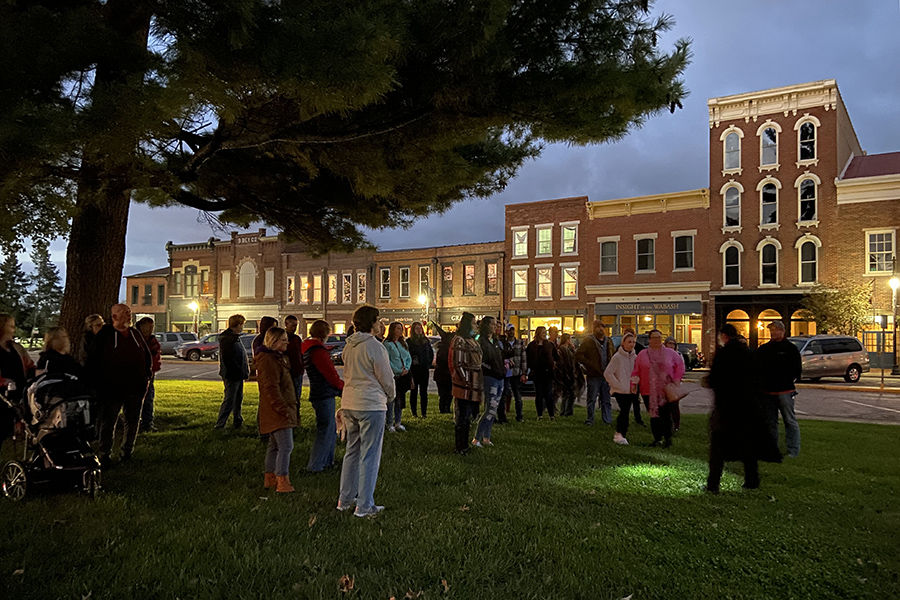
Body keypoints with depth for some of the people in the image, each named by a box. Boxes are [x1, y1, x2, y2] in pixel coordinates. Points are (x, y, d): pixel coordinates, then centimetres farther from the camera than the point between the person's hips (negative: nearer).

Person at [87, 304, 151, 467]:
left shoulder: (135, 334, 10)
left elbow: (147, 356, 20)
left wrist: (147, 376, 11)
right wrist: (99, 384, -6)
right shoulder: (104, 335, -4)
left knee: (133, 422, 11)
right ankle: (105, 455, 14)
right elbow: (93, 361, -3)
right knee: (108, 423, 3)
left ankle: (127, 453, 24)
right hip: (112, 390, -4)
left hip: (136, 389, 5)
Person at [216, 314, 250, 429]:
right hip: (232, 375, -11)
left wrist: (246, 370, 12)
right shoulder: (226, 339, -18)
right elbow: (227, 359, -24)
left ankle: (238, 423, 27)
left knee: (238, 399, 17)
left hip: (238, 375, 11)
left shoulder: (235, 337, 15)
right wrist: (238, 371, -21)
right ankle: (220, 425, -1)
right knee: (229, 400, -7)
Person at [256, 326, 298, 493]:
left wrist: (291, 408, 22)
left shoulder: (278, 357, 19)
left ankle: (269, 478, 24)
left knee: (275, 446, 16)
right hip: (278, 411, -11)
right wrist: (283, 409, -22)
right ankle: (282, 482, -9)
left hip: (278, 411, 11)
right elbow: (271, 388, -21)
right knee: (286, 446, -12)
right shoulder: (267, 360, -15)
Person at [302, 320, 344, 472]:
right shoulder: (318, 351, -20)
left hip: (320, 395, 10)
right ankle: (315, 466, 4)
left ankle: (327, 461, 29)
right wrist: (342, 386, -1)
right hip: (324, 395, -10)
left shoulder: (308, 348, 10)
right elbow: (331, 374, -17)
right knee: (325, 431, -2)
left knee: (330, 430, 20)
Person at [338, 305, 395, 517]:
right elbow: (386, 377, -10)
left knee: (352, 451, 18)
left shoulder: (348, 346, 7)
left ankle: (345, 500, 26)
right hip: (371, 405, -7)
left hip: (349, 404, 7)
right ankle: (364, 506, 6)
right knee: (369, 455, 1)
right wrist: (391, 395, 11)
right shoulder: (374, 346, -15)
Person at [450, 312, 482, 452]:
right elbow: (457, 364, -16)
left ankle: (464, 444, 23)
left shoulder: (472, 340, 17)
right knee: (462, 417, -2)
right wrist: (467, 382, -18)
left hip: (474, 385, 9)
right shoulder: (459, 340, -11)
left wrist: (480, 383, 18)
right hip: (464, 387, -9)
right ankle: (461, 447, 5)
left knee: (468, 416, 14)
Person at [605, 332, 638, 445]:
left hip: (631, 391, 5)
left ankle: (618, 434, 20)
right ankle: (620, 435, -5)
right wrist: (618, 385, -11)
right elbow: (607, 373, -10)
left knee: (624, 412, 8)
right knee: (624, 411, -13)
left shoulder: (635, 357, 7)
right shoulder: (617, 357, -9)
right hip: (620, 390, -5)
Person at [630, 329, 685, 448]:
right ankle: (657, 439, 16)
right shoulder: (642, 355, 9)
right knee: (654, 416, 5)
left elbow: (680, 366, 11)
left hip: (666, 390, -1)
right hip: (649, 391, 1)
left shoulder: (670, 353, 7)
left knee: (666, 414, -7)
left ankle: (668, 438, 8)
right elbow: (636, 371, 8)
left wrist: (676, 380, 1)